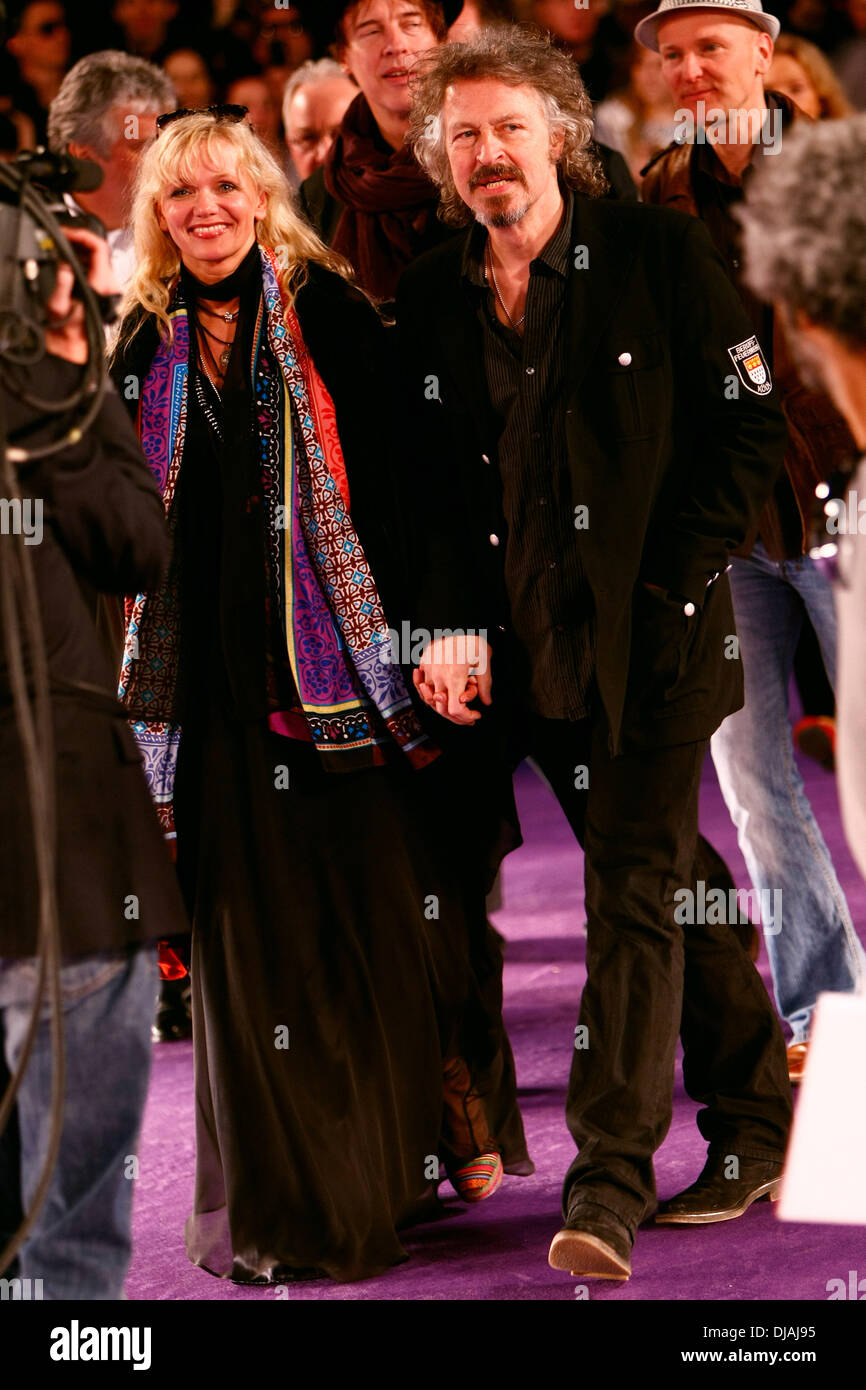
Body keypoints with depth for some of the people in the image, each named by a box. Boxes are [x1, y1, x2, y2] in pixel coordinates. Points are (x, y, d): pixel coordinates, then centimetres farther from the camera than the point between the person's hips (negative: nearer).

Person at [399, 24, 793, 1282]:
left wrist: (671, 580, -9)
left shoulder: (658, 255, -4)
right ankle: (756, 1127, 26)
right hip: (531, 649, 5)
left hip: (654, 635, -4)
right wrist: (450, 625, -2)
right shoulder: (429, 300, 8)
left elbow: (752, 431, -2)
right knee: (669, 879, 14)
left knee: (634, 887, -11)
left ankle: (612, 1176, -11)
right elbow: (431, 485, 11)